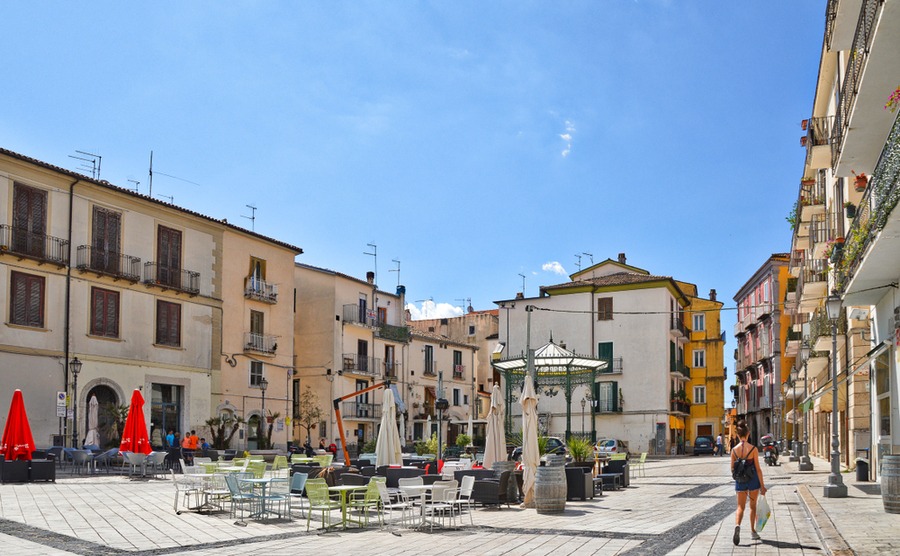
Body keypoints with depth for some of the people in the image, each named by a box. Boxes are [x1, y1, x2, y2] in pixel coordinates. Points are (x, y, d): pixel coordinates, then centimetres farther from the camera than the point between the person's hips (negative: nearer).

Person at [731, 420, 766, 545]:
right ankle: (753, 531, 25)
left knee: (740, 506, 6)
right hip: (753, 480, -1)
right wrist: (762, 485, -4)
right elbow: (758, 468, -10)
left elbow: (732, 469, 2)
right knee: (753, 506, 16)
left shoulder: (734, 450, -5)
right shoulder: (753, 449, -12)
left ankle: (737, 525, -22)